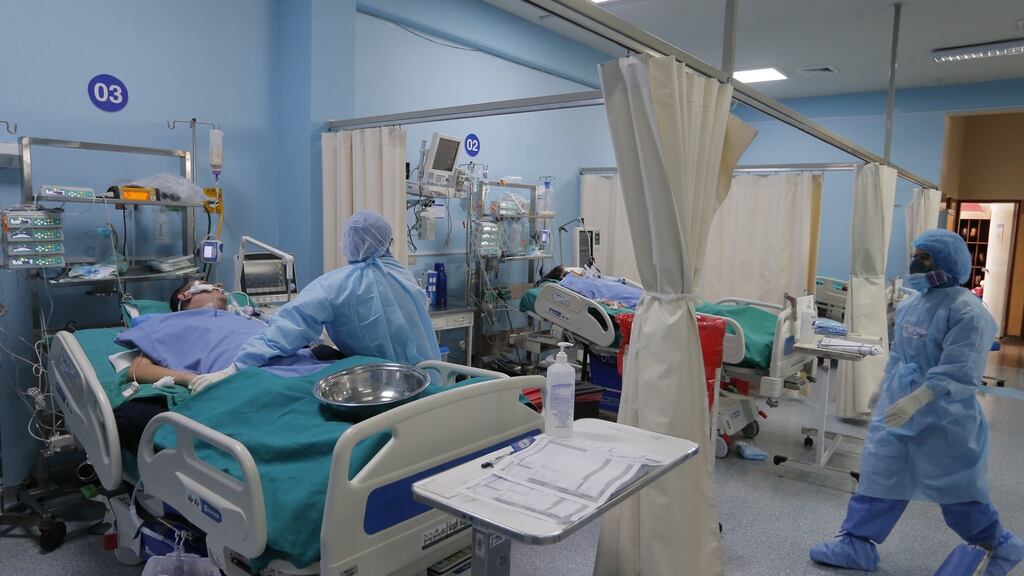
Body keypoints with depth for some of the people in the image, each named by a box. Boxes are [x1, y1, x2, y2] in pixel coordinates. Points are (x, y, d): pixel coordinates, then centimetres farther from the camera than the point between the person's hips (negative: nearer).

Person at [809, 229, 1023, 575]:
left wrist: (916, 400, -35)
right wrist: (884, 388, 23)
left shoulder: (967, 310, -18)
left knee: (956, 487, 9)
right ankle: (857, 546, 15)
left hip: (942, 417, -7)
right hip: (898, 406, 7)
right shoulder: (912, 304, 7)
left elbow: (958, 371, -25)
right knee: (879, 474, 7)